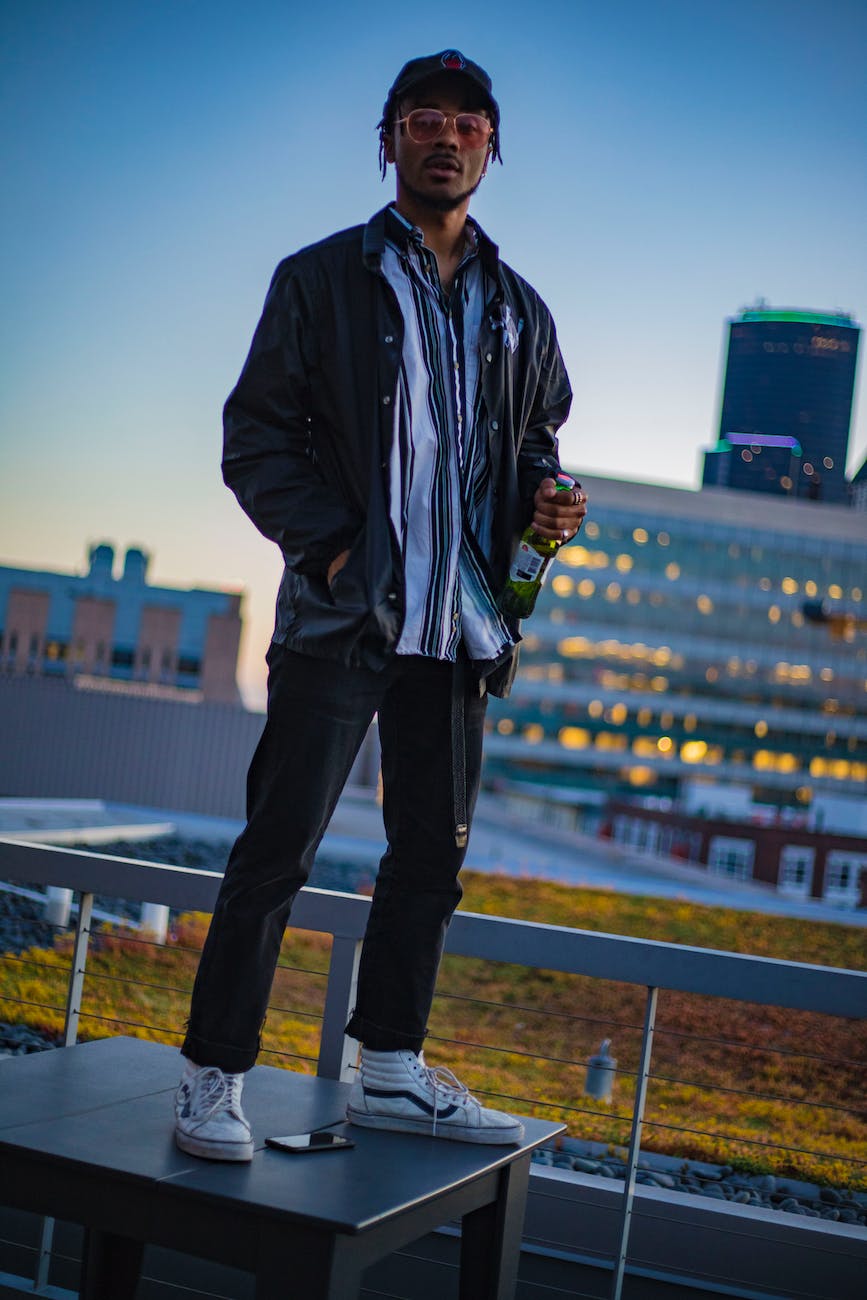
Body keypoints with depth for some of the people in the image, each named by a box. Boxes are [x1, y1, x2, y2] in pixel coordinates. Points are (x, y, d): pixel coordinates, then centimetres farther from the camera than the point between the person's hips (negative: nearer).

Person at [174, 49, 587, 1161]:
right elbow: (255, 438, 0)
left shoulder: (519, 312, 16)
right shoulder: (322, 279, 3)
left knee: (432, 852, 9)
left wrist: (544, 500, 0)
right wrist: (331, 543, -14)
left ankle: (390, 1071, 22)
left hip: (461, 620, 5)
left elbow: (535, 442, 24)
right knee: (279, 844, -4)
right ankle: (213, 1075, 6)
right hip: (344, 611, -5)